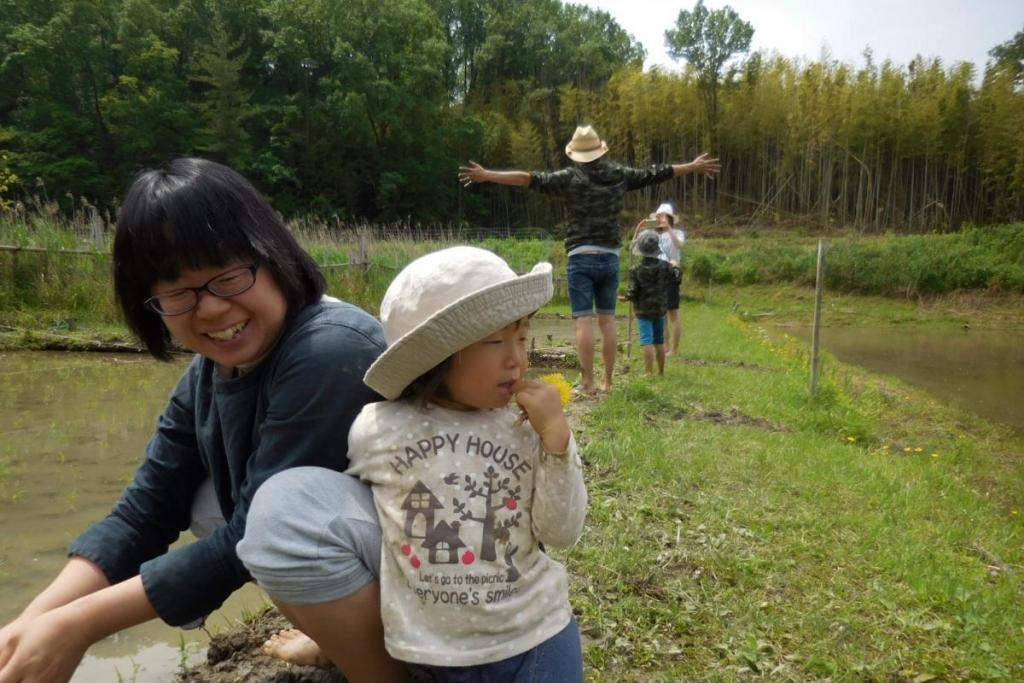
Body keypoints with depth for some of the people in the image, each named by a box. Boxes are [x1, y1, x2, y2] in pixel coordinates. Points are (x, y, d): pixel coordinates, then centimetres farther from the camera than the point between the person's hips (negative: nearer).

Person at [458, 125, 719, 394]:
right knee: (607, 319, 9)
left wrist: (487, 175, -10)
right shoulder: (619, 174, 9)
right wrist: (693, 167, 32)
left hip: (581, 257, -3)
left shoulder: (570, 177, -2)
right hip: (610, 257, 4)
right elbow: (656, 173, 18)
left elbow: (532, 179, -10)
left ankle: (588, 382, -5)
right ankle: (607, 381, 12)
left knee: (584, 319, -4)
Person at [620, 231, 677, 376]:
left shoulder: (635, 270, -12)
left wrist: (626, 298, 8)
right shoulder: (665, 266, -2)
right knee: (659, 340, 14)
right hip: (660, 309, 4)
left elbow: (633, 292, -12)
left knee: (647, 341, -5)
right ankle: (661, 371, 21)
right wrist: (676, 268, 31)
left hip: (643, 310, -4)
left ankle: (649, 372, -9)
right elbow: (675, 278, 12)